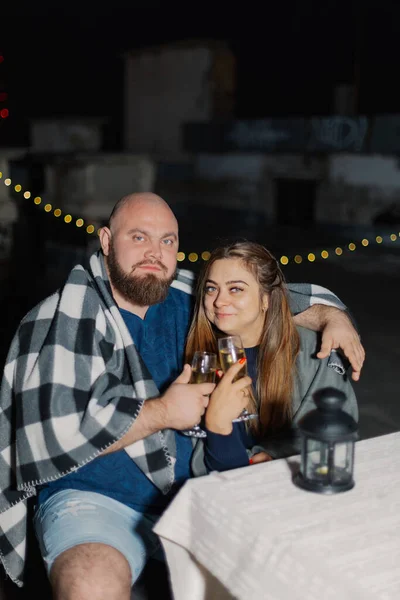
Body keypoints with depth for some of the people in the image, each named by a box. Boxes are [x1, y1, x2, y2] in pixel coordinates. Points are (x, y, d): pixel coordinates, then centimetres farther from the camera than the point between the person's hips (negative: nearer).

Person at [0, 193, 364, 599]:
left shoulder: (186, 299, 6)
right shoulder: (63, 319, -11)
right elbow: (55, 432, -20)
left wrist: (332, 316, 0)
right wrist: (162, 413, -16)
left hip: (192, 487, 5)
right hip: (95, 499, -5)